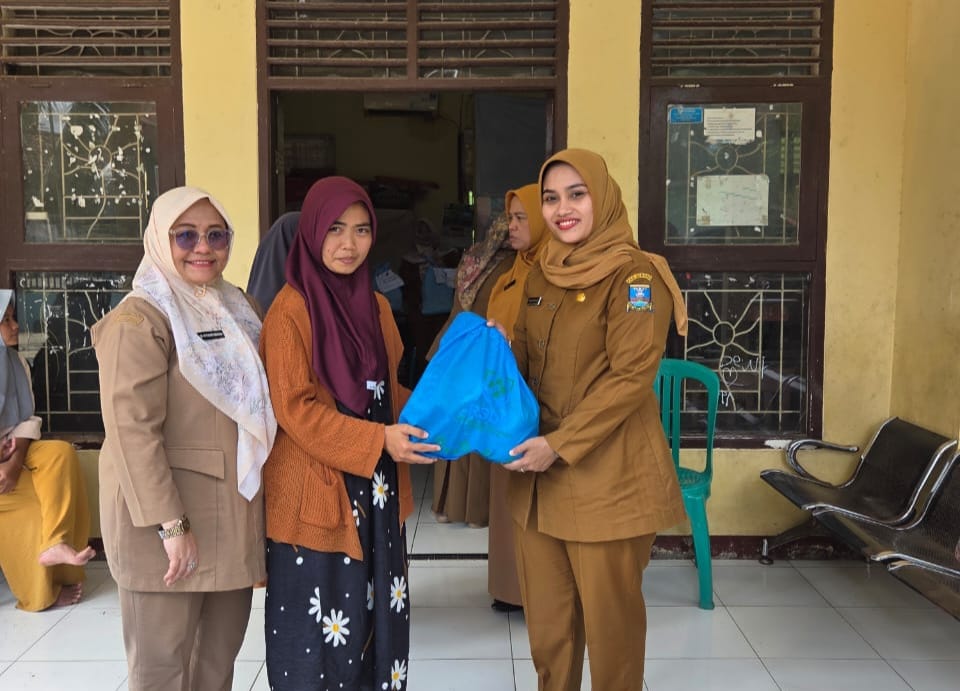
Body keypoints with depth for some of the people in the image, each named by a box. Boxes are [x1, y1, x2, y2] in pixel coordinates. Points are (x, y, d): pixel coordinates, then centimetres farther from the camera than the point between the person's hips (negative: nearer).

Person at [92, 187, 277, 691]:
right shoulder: (139, 320, -12)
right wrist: (170, 524, -22)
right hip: (169, 518, -7)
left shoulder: (237, 309, 12)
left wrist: (255, 500, 15)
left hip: (233, 512, 7)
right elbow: (132, 431, -19)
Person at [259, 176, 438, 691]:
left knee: (378, 615, 13)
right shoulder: (291, 309, -11)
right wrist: (379, 440, -23)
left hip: (375, 489, 7)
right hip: (316, 493, -6)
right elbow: (295, 408, -16)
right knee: (320, 625, 2)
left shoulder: (375, 305, 10)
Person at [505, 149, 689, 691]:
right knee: (546, 611, 15)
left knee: (610, 614, 6)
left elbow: (631, 376, -17)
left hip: (609, 474, -6)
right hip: (540, 471, 7)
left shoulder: (635, 274, -11)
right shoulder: (542, 275, 11)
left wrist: (560, 445, -20)